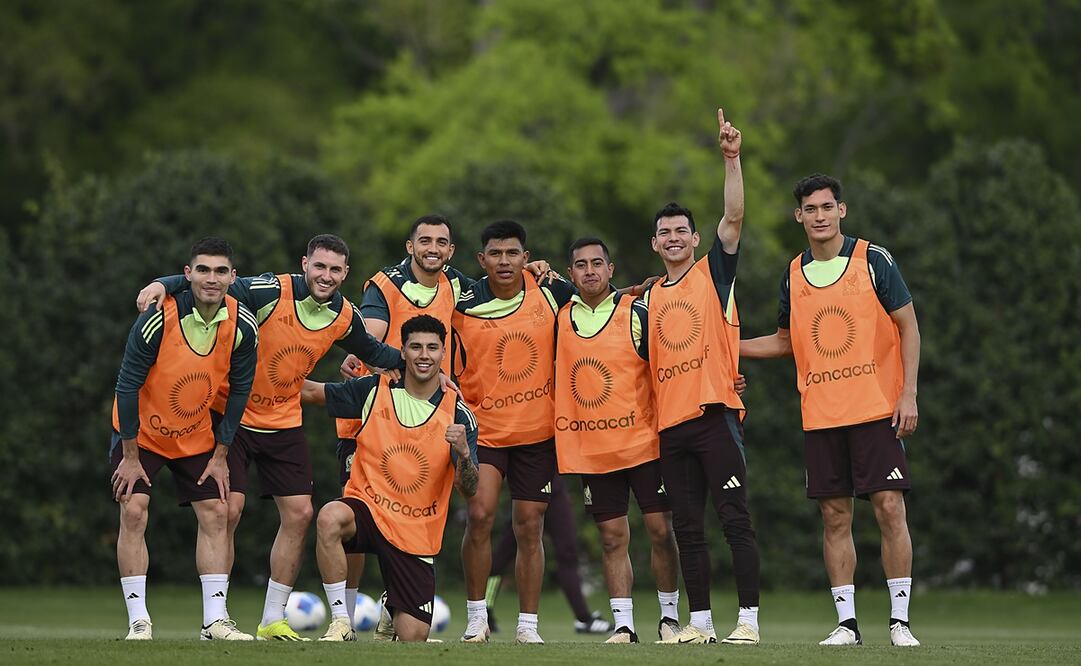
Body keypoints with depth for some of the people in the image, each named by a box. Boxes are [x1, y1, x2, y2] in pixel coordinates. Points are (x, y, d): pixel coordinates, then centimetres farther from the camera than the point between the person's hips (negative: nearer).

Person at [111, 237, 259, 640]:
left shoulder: (243, 326, -15)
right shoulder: (158, 319, -27)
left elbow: (239, 391, -2)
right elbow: (128, 385, -20)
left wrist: (220, 455, -1)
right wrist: (130, 455, -17)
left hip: (197, 436, 4)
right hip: (142, 431, -4)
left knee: (216, 514, -2)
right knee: (134, 512, -14)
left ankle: (215, 620, 2)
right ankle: (138, 620, -10)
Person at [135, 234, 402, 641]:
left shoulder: (344, 317, -2)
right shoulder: (271, 292, -21)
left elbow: (372, 352, 18)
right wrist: (163, 284, -45)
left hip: (283, 421, 5)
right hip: (231, 414, -5)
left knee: (299, 514, 2)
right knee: (229, 509, -13)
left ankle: (272, 620, 14)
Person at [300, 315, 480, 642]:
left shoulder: (458, 415, -4)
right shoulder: (374, 390, -1)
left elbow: (468, 490, -9)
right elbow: (311, 391, 10)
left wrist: (463, 453, -29)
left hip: (417, 534, 1)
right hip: (367, 507, 0)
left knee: (412, 638, -3)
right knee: (330, 517, -38)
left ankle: (392, 610, 38)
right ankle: (341, 622, -23)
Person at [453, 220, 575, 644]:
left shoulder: (551, 292, -2)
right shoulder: (463, 306, -7)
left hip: (538, 431, 2)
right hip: (483, 428, -2)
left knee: (530, 528, 4)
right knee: (480, 514, -16)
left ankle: (528, 625, 12)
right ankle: (476, 617, -3)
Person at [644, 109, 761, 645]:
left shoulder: (714, 271, 5)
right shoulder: (650, 296, 17)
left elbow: (733, 217, -9)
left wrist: (731, 158, -17)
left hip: (715, 414, -5)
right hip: (670, 423, 5)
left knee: (735, 519, -7)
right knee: (687, 528, 6)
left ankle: (748, 619, -6)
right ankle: (700, 621, 10)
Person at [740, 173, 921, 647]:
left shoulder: (873, 260, -2)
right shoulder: (793, 274, 10)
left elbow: (908, 327, -1)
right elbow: (787, 342, 23)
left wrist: (908, 394, -10)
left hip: (876, 410, -4)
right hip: (819, 414, 4)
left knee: (889, 508, -8)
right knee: (835, 517, 3)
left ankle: (900, 621, -4)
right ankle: (846, 622, 8)